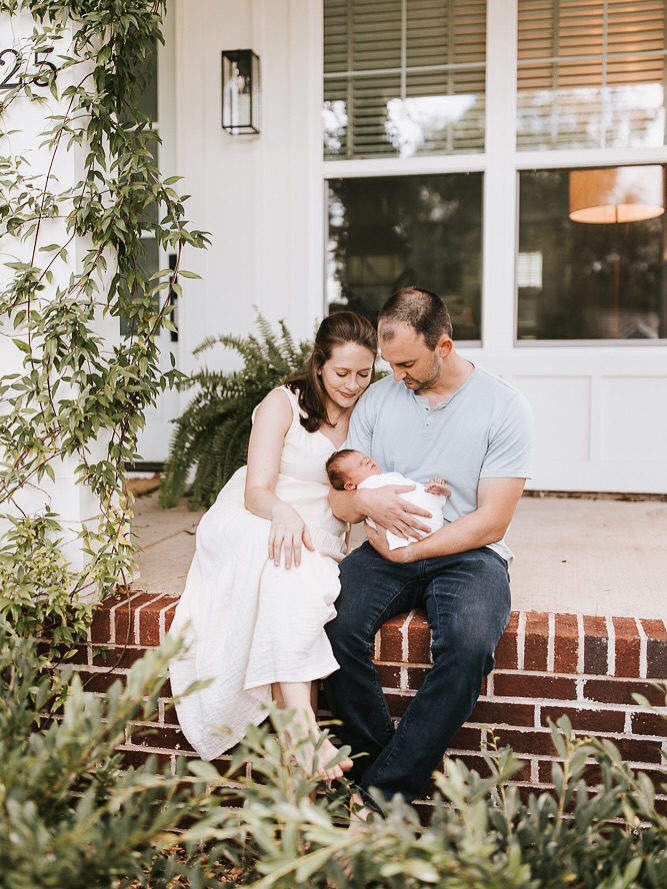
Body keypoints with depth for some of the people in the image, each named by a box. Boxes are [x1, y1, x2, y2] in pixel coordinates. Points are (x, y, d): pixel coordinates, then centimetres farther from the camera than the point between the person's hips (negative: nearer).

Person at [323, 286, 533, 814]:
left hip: (467, 554, -3)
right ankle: (383, 765, -11)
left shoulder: (504, 407, -4)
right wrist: (366, 501, -15)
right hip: (388, 552, 3)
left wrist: (409, 550, -13)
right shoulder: (377, 399, 8)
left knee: (470, 644, -34)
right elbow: (338, 497, 10)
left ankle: (380, 794, -19)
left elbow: (491, 523, -7)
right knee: (333, 624, -27)